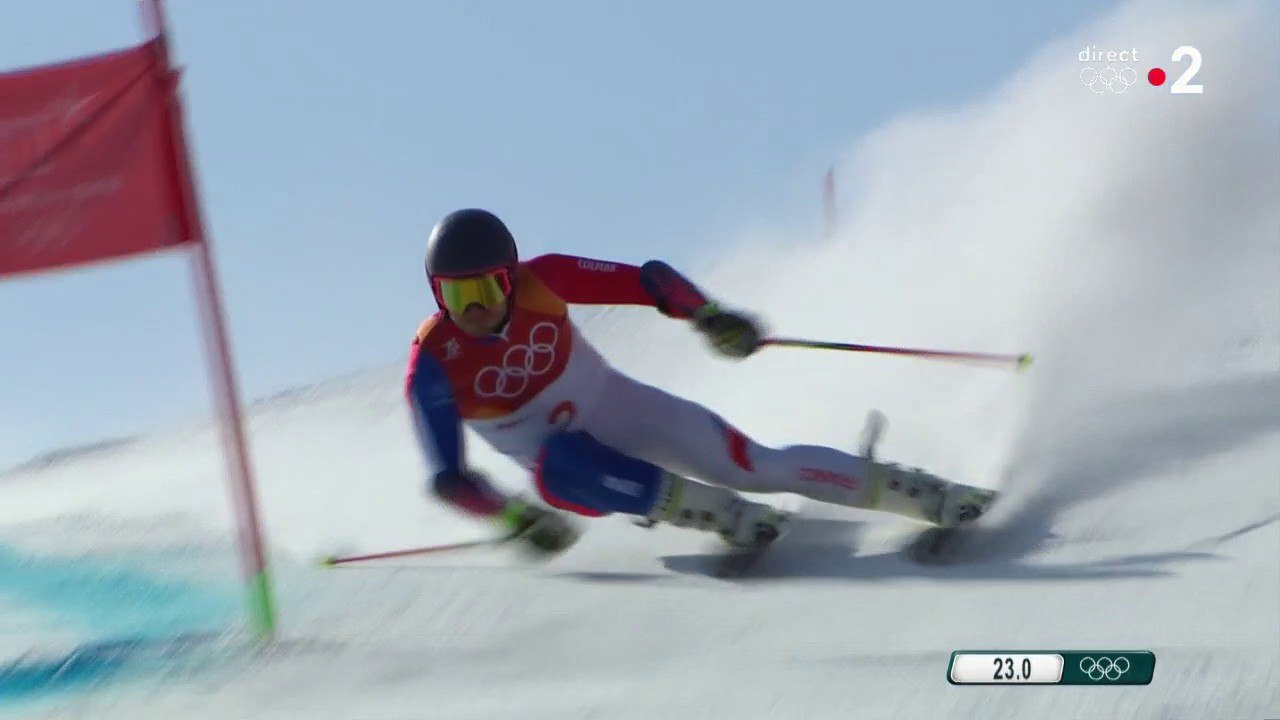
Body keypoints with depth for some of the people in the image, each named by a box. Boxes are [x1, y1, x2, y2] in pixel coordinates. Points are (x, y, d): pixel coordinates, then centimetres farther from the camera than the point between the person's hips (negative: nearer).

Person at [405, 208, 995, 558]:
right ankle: (729, 516, -24)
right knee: (556, 465, -37)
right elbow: (447, 477, -22)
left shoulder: (542, 281, -21)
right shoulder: (432, 362, -22)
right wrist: (514, 516, -37)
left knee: (758, 466, -13)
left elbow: (650, 277, -14)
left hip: (617, 407, 1)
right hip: (559, 457, 0)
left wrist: (707, 314, -31)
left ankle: (935, 497, -2)